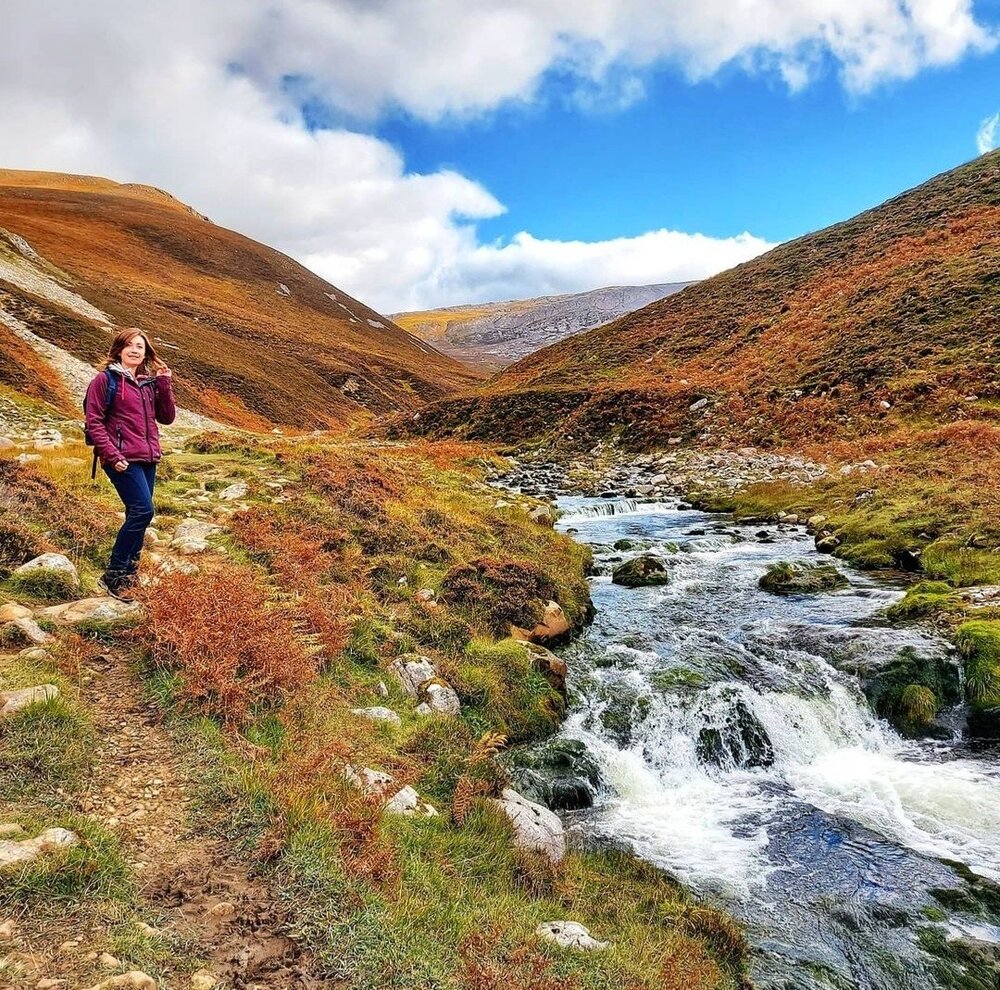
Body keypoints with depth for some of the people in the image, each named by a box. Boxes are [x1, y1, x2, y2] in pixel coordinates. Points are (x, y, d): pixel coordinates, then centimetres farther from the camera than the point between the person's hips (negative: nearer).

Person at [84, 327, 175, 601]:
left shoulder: (150, 382, 14)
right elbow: (94, 421, -6)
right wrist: (112, 455, -15)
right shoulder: (106, 379, -3)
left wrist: (164, 383, 0)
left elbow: (166, 417, 10)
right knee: (143, 510, -16)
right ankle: (112, 576, -7)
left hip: (148, 459, 7)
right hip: (123, 460, -6)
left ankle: (128, 573, 19)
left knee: (137, 515, 8)